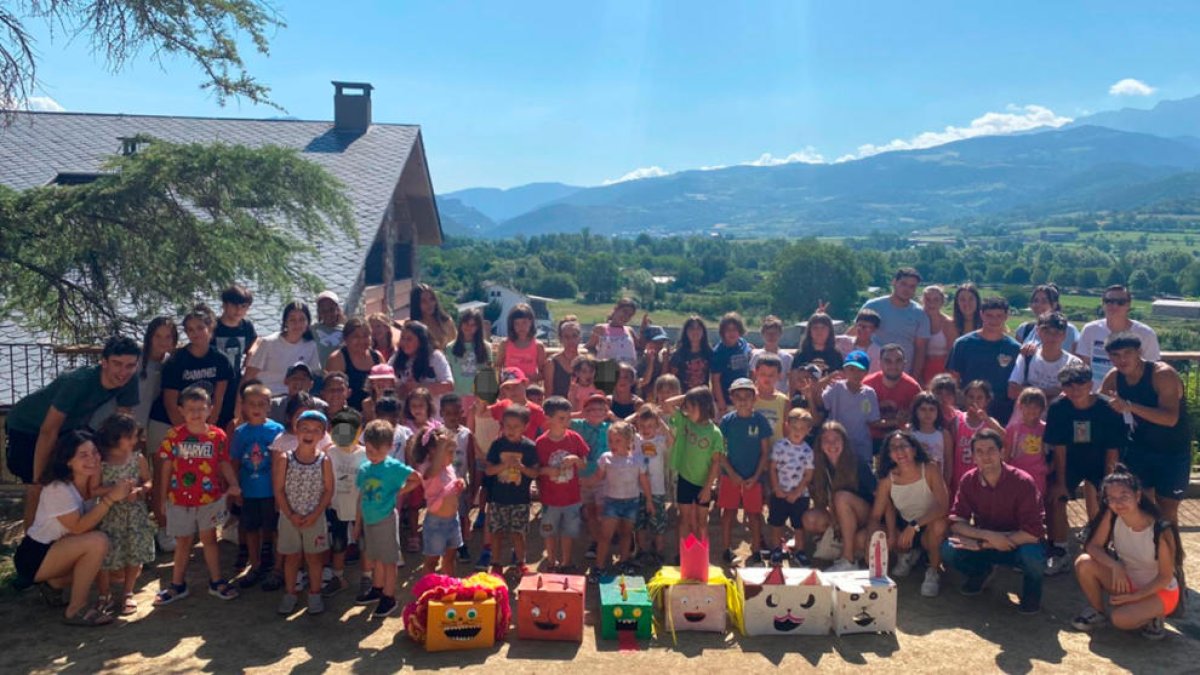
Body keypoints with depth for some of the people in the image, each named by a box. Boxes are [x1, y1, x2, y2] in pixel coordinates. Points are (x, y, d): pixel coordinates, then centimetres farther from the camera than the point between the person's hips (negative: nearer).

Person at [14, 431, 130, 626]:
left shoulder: (90, 482, -1)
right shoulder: (58, 489, -24)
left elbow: (95, 520, -4)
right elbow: (78, 527, -29)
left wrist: (122, 495, -18)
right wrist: (111, 498, -32)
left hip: (58, 548, 8)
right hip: (34, 557, -8)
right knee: (97, 541, -28)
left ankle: (53, 584, 18)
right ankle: (76, 609, -16)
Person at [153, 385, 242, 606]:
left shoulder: (218, 436, -6)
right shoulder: (173, 436, -6)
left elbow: (224, 463, 0)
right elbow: (166, 469, -1)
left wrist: (233, 484, -17)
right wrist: (163, 501, 3)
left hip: (210, 498, 0)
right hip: (180, 499, 0)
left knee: (209, 539, 12)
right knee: (183, 541, 14)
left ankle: (216, 582, 23)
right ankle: (177, 585, 28)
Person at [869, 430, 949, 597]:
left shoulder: (930, 470, -20)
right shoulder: (887, 479, -12)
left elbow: (943, 506, -32)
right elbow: (875, 516, -7)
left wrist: (914, 526, -39)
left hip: (929, 528, -3)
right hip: (904, 528, 3)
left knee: (939, 524, -39)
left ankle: (934, 572, -9)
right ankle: (907, 553, 13)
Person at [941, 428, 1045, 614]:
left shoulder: (1022, 481, -21)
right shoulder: (969, 480, -11)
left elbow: (1033, 532, -26)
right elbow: (956, 522, -11)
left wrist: (982, 544, -25)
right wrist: (990, 536, -29)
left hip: (1018, 544, -3)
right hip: (985, 543, 3)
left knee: (1033, 557, -37)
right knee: (948, 550, -24)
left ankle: (1031, 587, 1)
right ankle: (981, 571, 11)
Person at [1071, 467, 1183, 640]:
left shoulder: (1161, 531, -27)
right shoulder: (1111, 516, -17)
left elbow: (1165, 577, -18)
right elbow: (1093, 546, -14)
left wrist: (1133, 597, -22)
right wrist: (1115, 566, -31)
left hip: (1159, 591, -5)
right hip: (1126, 581, 5)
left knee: (1121, 619, -31)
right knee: (1084, 563, -22)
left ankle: (1154, 616, 3)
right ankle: (1097, 612, 2)